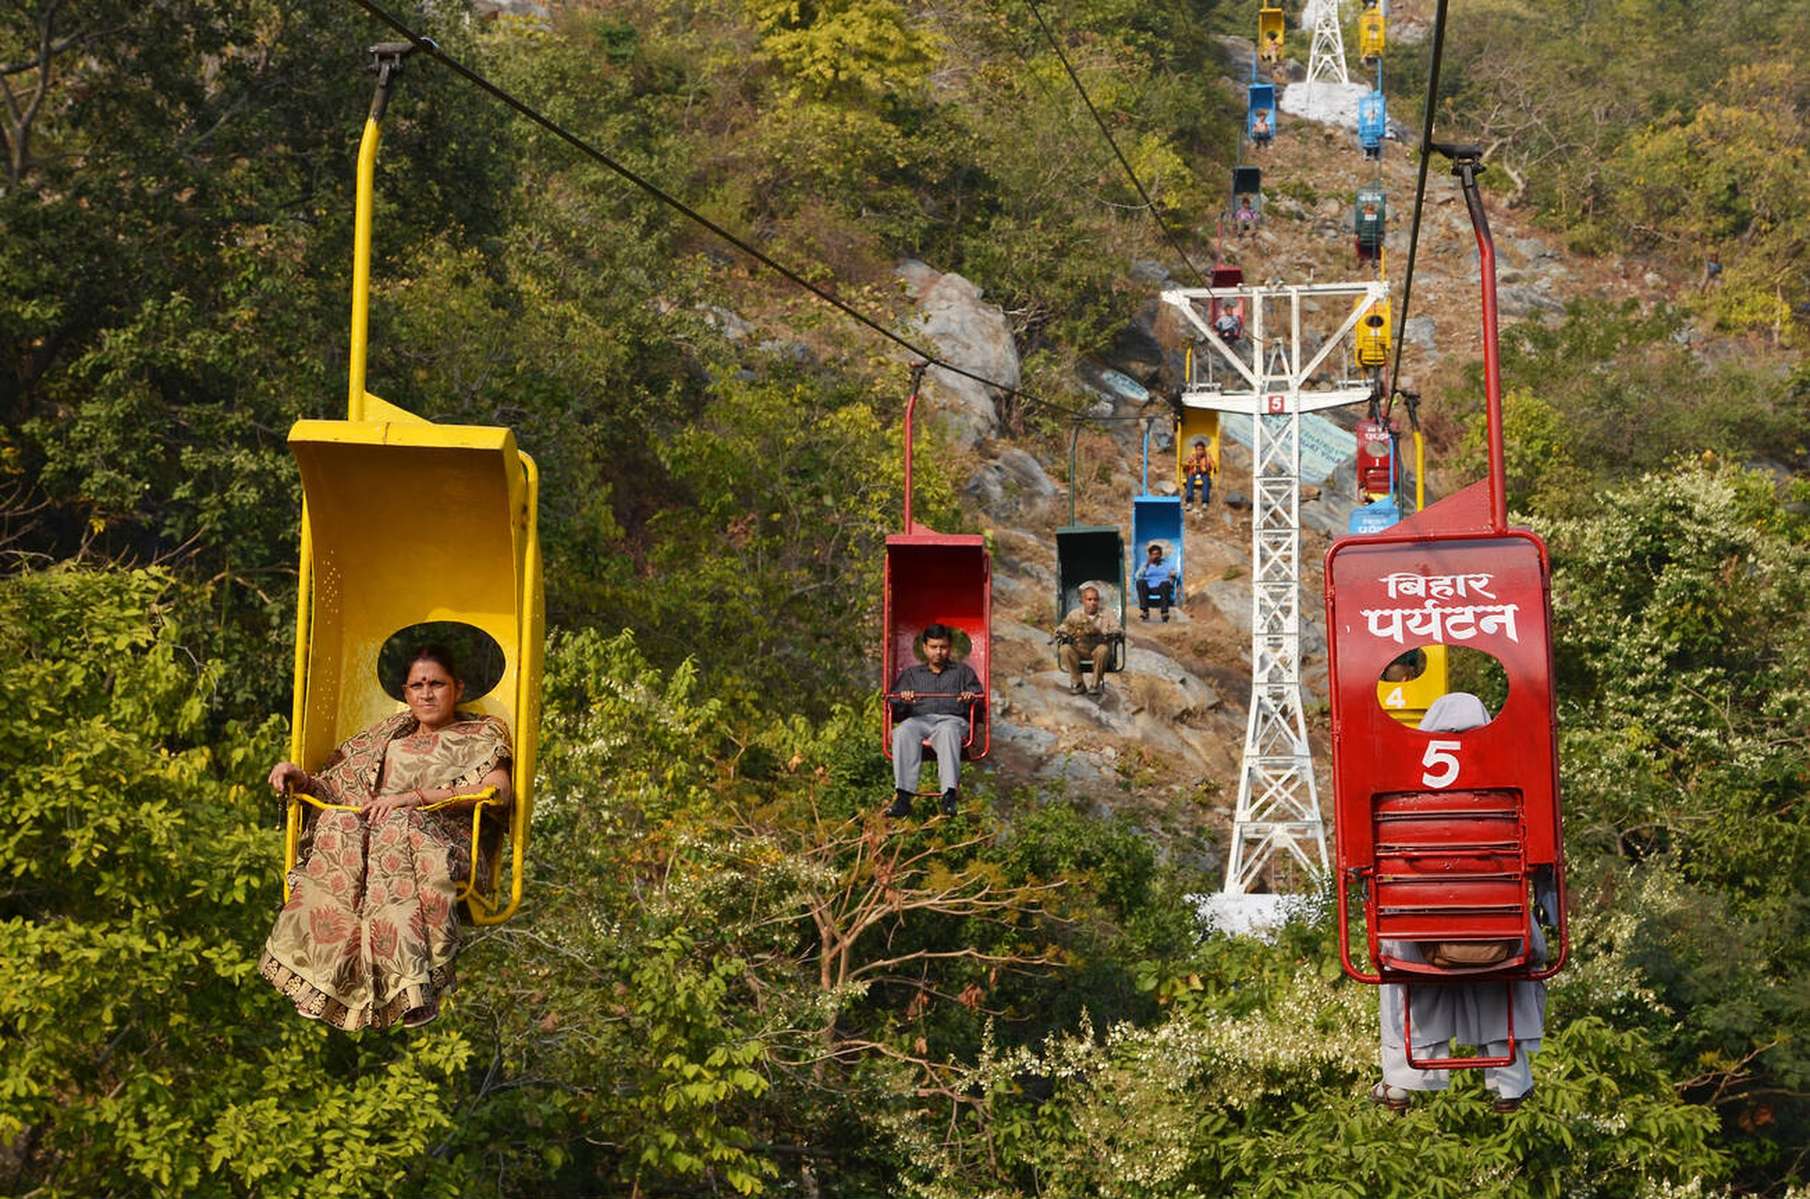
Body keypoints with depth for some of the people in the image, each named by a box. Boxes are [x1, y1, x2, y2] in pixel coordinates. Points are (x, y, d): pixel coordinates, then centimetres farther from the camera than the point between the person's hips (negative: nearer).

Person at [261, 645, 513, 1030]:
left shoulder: (481, 735, 19)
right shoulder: (387, 735, 32)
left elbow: (499, 788, -4)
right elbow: (337, 789, 25)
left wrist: (414, 796, -12)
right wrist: (302, 780, 1)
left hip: (444, 843, -3)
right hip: (377, 831, 4)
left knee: (397, 826, -37)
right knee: (342, 822, -31)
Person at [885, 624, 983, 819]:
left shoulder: (962, 671, 30)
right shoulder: (911, 673, 31)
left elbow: (980, 701, 19)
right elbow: (895, 711, 21)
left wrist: (972, 699, -5)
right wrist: (903, 702, -3)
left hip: (952, 719, -1)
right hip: (918, 719, 1)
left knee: (947, 731, -41)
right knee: (903, 732, -37)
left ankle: (950, 796, -56)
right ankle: (903, 797, -48)